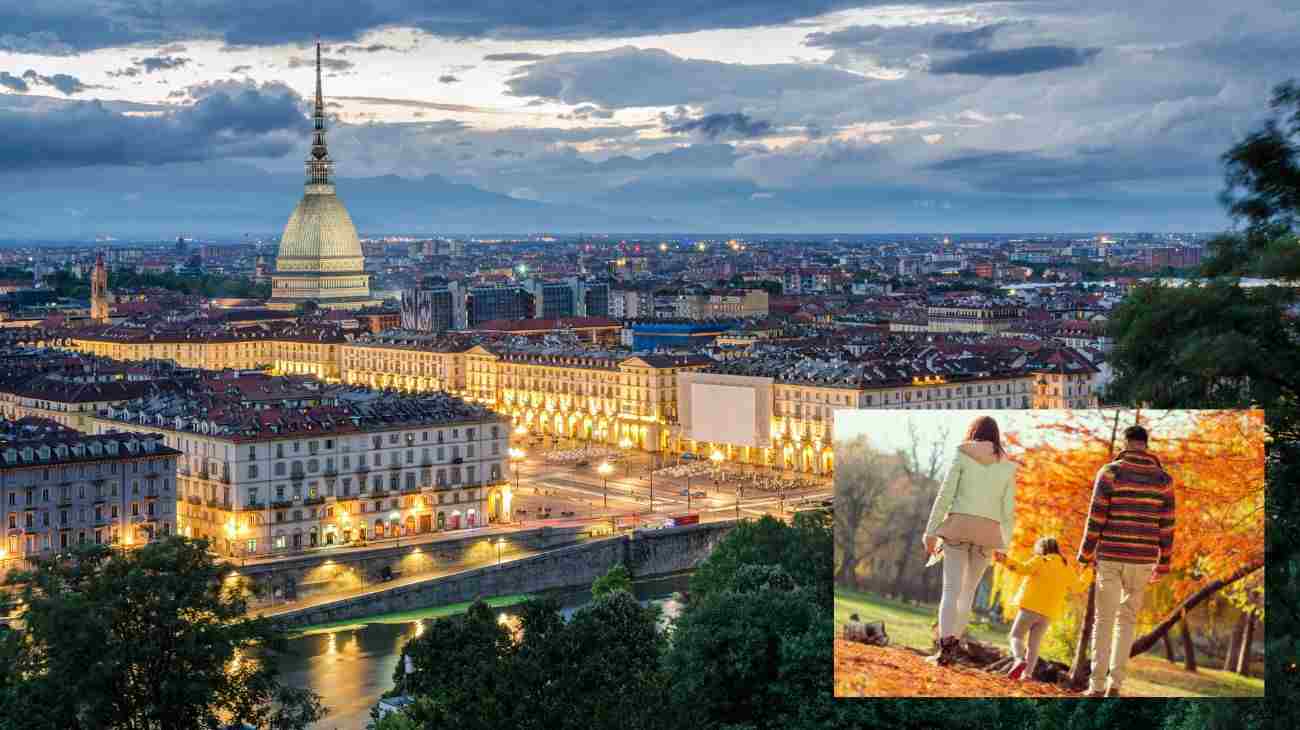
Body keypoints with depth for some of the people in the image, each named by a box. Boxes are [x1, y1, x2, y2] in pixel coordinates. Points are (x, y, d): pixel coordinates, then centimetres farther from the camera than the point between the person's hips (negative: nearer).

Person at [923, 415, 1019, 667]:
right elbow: (1008, 509, 6)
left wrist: (931, 532, -3)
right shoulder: (1006, 466, 9)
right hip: (987, 533, 2)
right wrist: (1005, 545, 11)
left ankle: (946, 644, -24)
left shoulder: (961, 456, 2)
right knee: (968, 590, 15)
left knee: (951, 589, -6)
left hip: (958, 527, -2)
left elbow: (945, 495, -4)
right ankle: (953, 643, 12)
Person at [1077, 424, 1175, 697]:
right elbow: (1166, 526, 2)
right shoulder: (1163, 478, 2)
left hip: (1110, 556, -2)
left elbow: (1096, 518, -9)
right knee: (1127, 620, 14)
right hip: (1142, 559, 2)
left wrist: (1086, 556, 0)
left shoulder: (1109, 472, -7)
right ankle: (1115, 684, 6)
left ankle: (1097, 685, -1)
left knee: (1104, 620, 5)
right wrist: (1162, 566, 11)